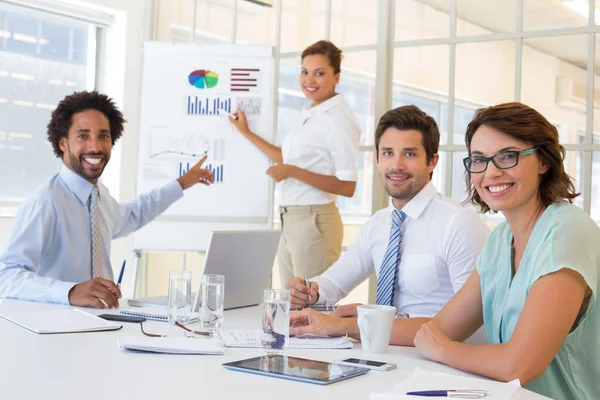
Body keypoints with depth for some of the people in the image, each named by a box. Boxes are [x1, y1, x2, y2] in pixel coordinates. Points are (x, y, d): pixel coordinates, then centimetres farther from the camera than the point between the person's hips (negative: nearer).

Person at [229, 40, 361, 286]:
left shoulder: (340, 120, -13)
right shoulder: (309, 114, 13)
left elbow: (348, 187, -18)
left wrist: (292, 172, -19)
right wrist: (247, 133, 28)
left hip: (314, 221, -9)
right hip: (290, 219, 9)